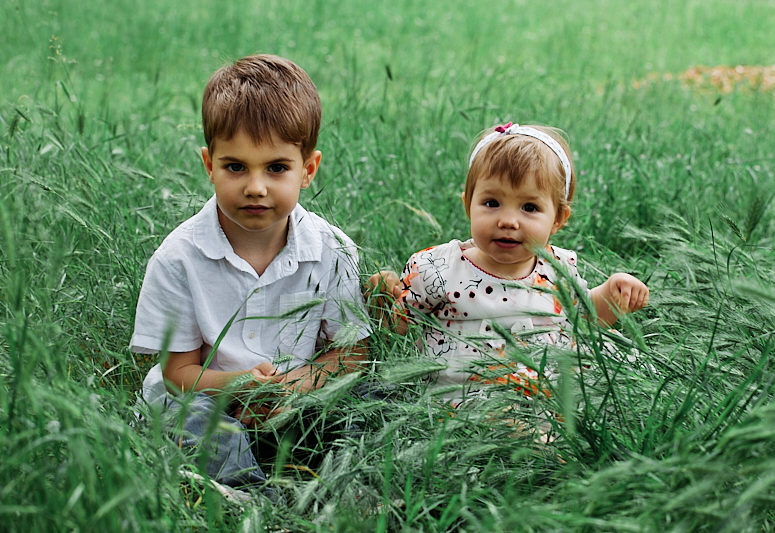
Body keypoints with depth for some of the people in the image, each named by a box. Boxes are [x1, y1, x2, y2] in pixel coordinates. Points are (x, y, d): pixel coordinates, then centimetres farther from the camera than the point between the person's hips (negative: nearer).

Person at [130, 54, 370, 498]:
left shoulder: (333, 252, -6)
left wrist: (297, 382, -21)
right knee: (191, 414, -33)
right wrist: (242, 384, -29)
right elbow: (180, 371, -6)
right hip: (211, 397, -1)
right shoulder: (178, 258, -11)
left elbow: (351, 351, 1)